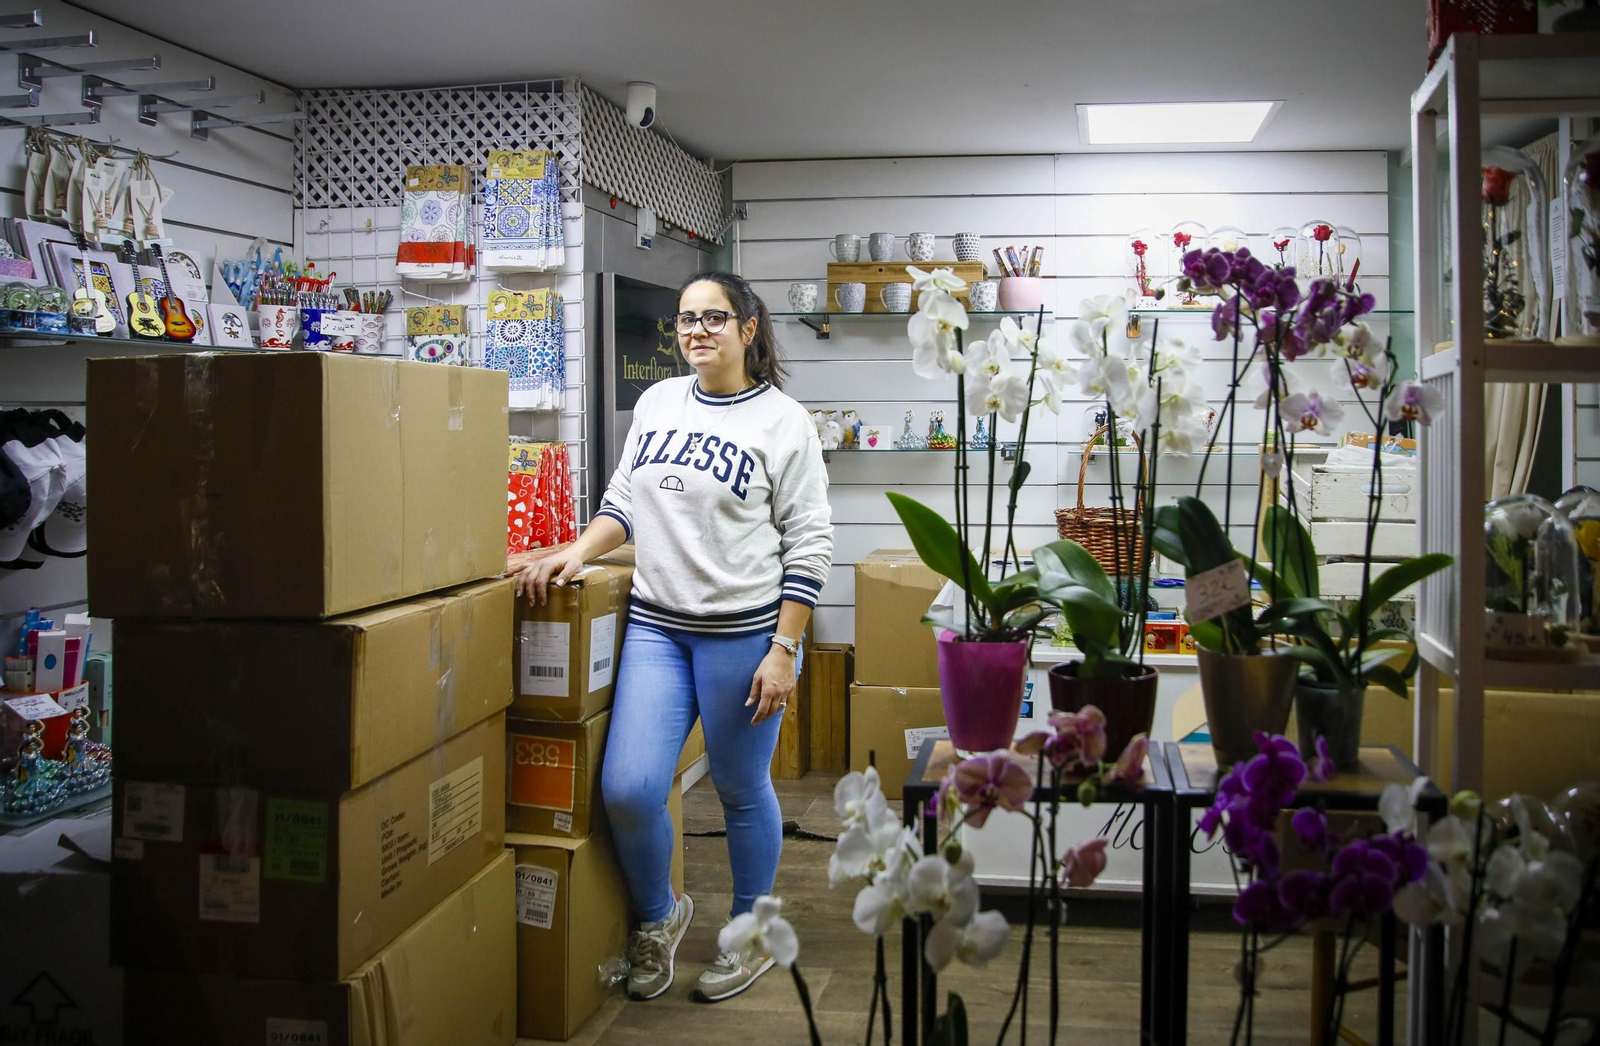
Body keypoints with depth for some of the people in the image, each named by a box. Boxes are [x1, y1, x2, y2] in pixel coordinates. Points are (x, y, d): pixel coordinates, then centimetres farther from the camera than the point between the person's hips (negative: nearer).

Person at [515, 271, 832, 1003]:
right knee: (627, 788, -6)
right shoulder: (657, 402, 10)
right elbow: (624, 504, 16)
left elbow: (809, 545, -7)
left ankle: (753, 936, 32)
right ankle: (657, 916, 23)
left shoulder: (782, 420, -5)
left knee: (741, 791, 8)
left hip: (744, 634, -4)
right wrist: (575, 553, -2)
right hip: (655, 626, 4)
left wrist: (783, 650, -12)